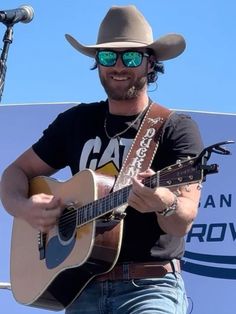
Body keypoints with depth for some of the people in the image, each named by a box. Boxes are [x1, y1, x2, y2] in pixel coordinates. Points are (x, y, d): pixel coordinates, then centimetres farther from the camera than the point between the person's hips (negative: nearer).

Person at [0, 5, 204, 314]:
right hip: (84, 287, 3)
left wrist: (166, 203, -34)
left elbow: (182, 222, -12)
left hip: (150, 284, -3)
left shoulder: (177, 128, -2)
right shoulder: (75, 121, 11)